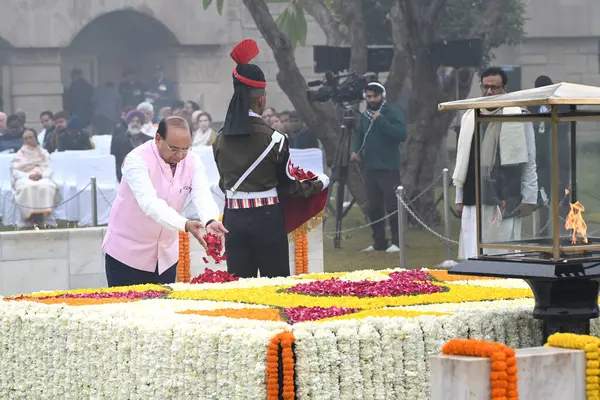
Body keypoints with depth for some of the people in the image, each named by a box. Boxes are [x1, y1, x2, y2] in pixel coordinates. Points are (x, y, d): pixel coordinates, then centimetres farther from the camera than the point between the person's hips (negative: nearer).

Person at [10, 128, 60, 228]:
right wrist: (28, 176, -15)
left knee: (46, 186, -36)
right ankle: (30, 216, -38)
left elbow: (49, 169, 7)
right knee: (27, 187, -38)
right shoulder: (19, 155, 16)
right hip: (24, 179, 0)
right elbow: (15, 172, 2)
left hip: (42, 178, 1)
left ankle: (40, 217, -39)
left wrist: (41, 174, -16)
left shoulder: (44, 153, 20)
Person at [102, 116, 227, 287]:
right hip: (128, 253, -5)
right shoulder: (137, 160, -21)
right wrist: (186, 225, -49)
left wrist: (210, 221, -42)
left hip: (166, 255, 5)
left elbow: (202, 196, -19)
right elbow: (150, 202, -35)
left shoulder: (192, 162, -5)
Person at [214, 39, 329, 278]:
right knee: (276, 281, 3)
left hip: (233, 218, 4)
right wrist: (319, 184, 14)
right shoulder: (273, 139, -11)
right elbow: (287, 185, -3)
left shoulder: (221, 139, 2)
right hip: (266, 218, -4)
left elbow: (225, 182, 11)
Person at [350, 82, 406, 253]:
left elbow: (401, 135, -17)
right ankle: (379, 242, 14)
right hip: (370, 168, 6)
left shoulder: (393, 113, -5)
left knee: (392, 206, -8)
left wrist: (381, 121, -20)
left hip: (389, 168, -6)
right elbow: (358, 135, 19)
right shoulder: (364, 116, 13)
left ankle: (397, 242, -3)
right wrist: (354, 150, -1)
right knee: (374, 207, 7)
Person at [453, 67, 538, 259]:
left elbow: (529, 162, 0)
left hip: (505, 200, -4)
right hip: (474, 198, 4)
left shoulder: (518, 117, 0)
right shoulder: (469, 117, 13)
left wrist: (529, 198, -5)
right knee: (472, 258, 1)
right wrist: (459, 197, 15)